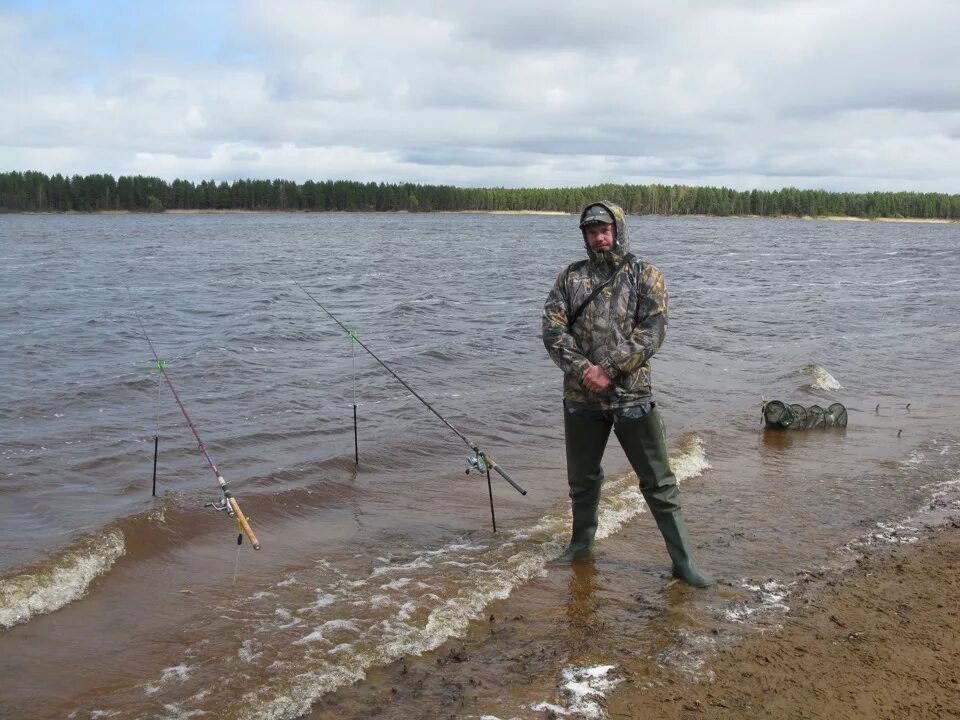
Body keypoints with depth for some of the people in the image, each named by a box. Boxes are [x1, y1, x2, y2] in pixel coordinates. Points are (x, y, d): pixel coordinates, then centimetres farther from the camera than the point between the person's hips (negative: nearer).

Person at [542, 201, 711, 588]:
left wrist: (608, 368, -19)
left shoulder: (645, 276, 0)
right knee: (581, 478, 19)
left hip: (631, 396, -2)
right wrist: (582, 369, -17)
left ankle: (683, 560, 11)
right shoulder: (570, 277, 6)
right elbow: (553, 329, -3)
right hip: (581, 396, 3)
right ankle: (582, 541, 41)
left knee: (659, 482, 2)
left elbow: (651, 331, -11)